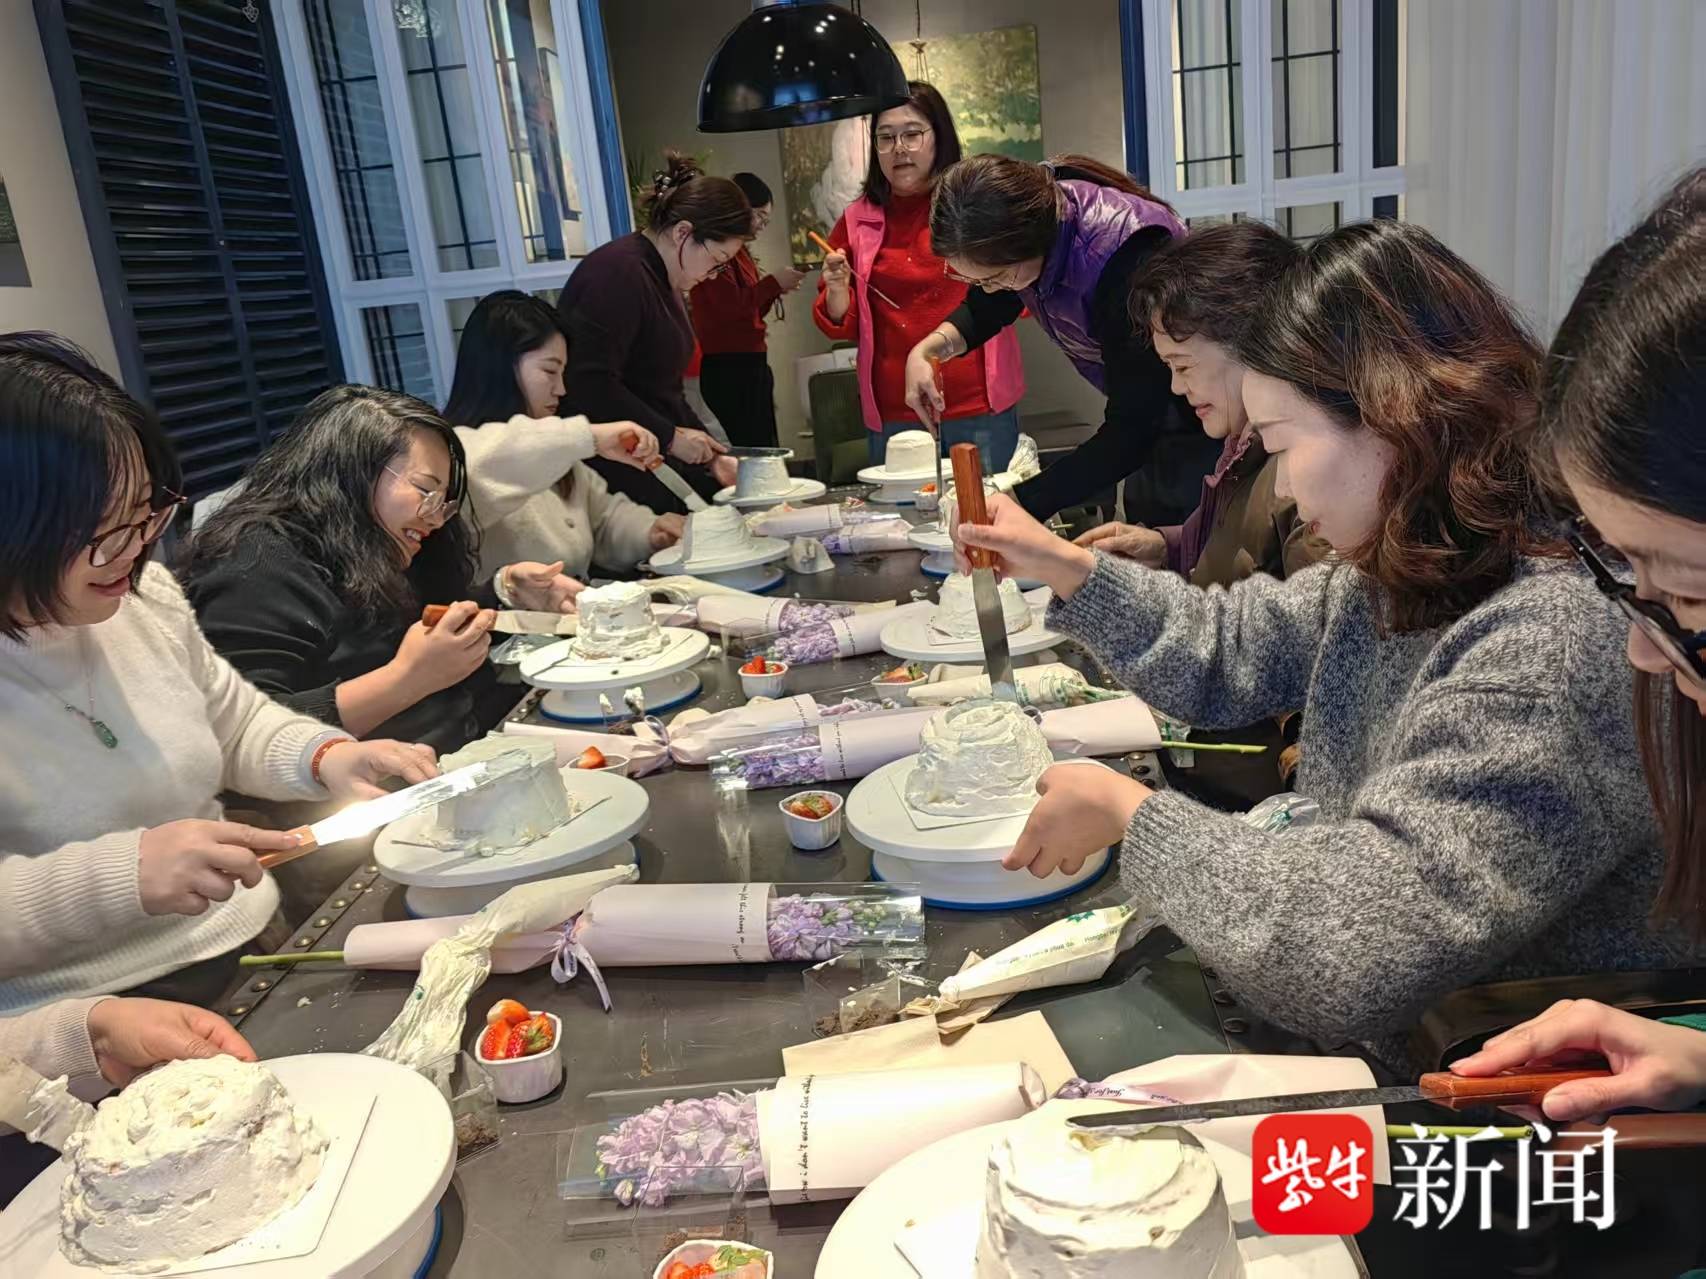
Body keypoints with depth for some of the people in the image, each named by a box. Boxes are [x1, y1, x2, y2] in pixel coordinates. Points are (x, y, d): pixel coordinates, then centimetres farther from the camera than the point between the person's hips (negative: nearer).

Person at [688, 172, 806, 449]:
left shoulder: (739, 249, 19)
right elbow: (730, 305, -20)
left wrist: (775, 291, 7)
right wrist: (773, 282, -9)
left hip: (750, 364, 10)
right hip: (729, 367, -10)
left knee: (764, 450, 9)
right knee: (755, 451, -12)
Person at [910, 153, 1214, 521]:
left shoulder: (1125, 256, -35)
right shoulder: (1028, 208, -14)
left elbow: (1129, 432, -32)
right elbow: (984, 310, 7)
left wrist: (1023, 502, -34)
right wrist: (929, 349, -12)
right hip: (1136, 407, 7)